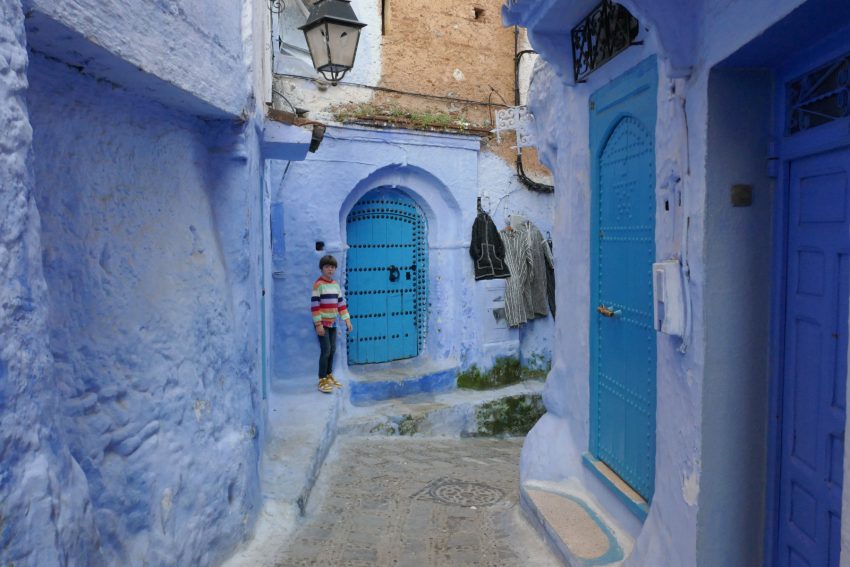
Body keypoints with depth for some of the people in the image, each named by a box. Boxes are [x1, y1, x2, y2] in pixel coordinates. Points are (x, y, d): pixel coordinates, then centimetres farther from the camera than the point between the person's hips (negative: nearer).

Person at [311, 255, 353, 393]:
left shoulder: (336, 284, 10)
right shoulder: (318, 284, -11)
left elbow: (341, 303, 13)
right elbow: (314, 305, -15)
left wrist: (347, 319, 6)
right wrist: (318, 324, -18)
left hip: (332, 322, 7)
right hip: (322, 323, -7)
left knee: (332, 350, 10)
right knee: (326, 350, -10)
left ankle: (329, 376, 25)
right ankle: (322, 381, -3)